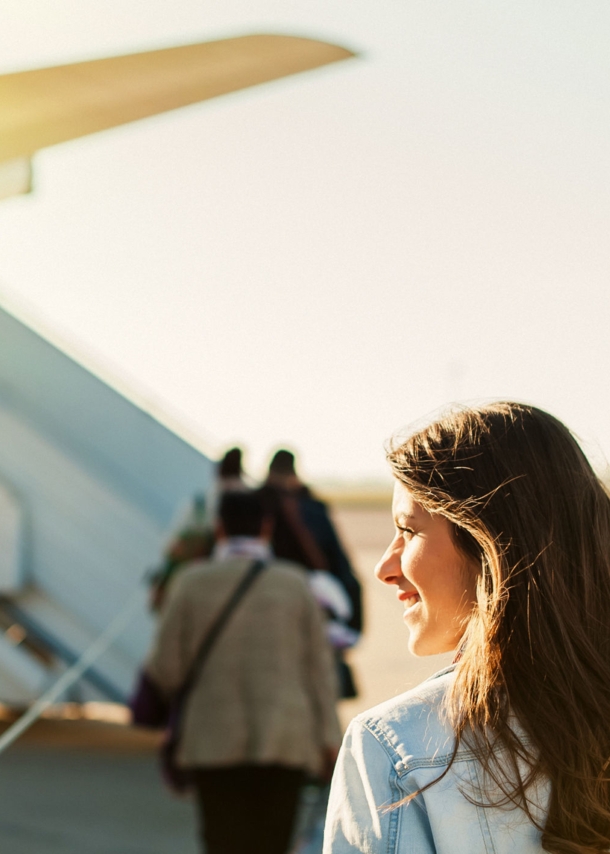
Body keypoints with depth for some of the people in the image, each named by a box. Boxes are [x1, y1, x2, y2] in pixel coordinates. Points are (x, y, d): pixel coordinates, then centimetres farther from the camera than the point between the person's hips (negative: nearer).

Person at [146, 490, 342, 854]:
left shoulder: (191, 582, -1)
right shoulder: (295, 583, 3)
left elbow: (166, 670, -2)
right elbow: (319, 666, 2)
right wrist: (329, 739, 7)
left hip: (215, 740, -1)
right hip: (284, 739, 1)